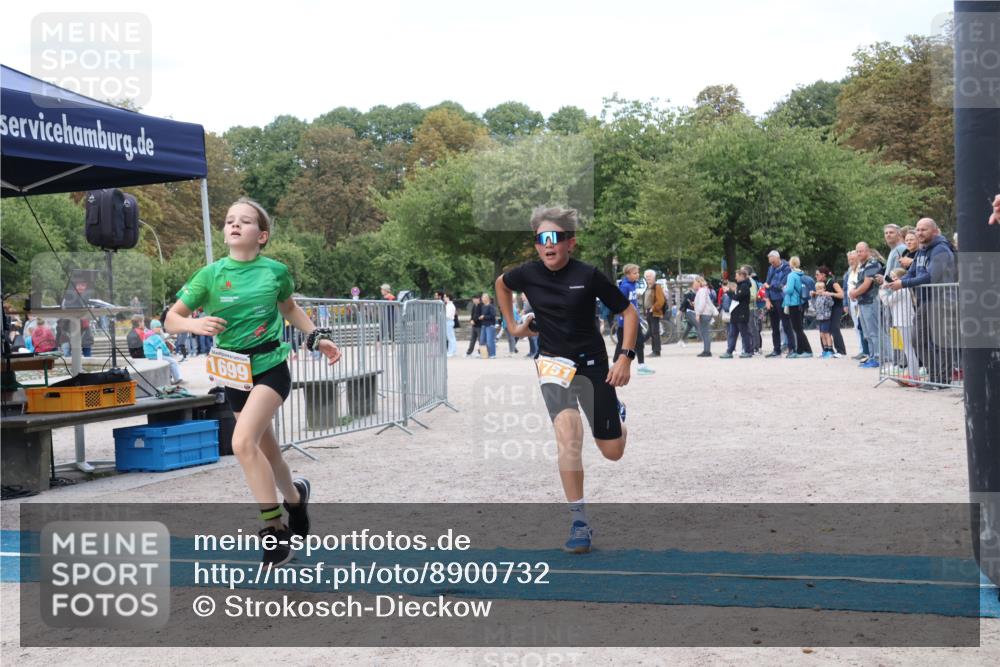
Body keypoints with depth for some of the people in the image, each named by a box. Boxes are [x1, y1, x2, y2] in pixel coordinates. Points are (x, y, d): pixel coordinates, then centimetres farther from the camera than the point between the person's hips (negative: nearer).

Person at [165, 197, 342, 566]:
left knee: (243, 442, -23)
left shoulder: (276, 271, -3)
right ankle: (294, 497, 47)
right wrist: (195, 324, -22)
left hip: (270, 367, -3)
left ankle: (275, 528, -10)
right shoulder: (211, 274, -5)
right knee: (266, 452, 15)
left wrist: (318, 337, 10)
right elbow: (172, 319, -1)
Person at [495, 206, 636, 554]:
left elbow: (629, 312, -6)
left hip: (593, 364, 0)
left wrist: (625, 357, -14)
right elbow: (501, 283, 18)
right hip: (553, 363, 1)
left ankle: (618, 412, 45)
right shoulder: (528, 273, -7)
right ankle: (579, 522, -15)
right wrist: (514, 324, 15)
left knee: (613, 453, 8)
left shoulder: (588, 275, -15)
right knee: (569, 434, -24)